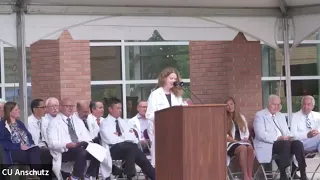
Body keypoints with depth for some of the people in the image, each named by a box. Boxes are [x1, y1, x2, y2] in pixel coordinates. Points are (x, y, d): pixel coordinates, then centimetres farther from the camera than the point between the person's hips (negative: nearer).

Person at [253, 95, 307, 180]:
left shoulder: (281, 116, 23)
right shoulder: (260, 115, 1)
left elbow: (286, 132, 20)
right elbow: (261, 134, -13)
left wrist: (289, 137, -5)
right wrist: (278, 138, -23)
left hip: (284, 143, 6)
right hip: (267, 145, -6)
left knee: (298, 143, -23)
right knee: (285, 144, -34)